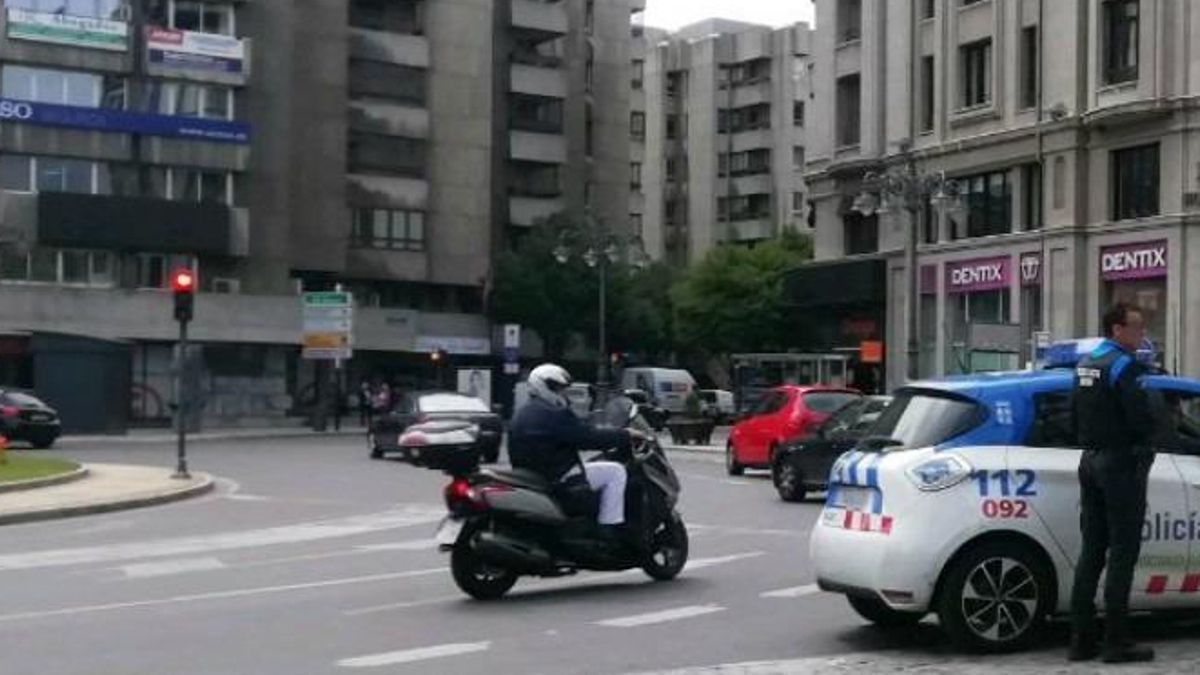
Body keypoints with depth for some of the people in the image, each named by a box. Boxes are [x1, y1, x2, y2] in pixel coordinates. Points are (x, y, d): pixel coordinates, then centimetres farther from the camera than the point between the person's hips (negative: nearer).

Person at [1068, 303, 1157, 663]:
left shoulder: (1084, 363, 12)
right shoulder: (1124, 365, -15)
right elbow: (1141, 419, -21)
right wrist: (1144, 441, -1)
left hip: (1091, 461, 9)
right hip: (1121, 464, -8)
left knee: (1091, 550, 11)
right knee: (1123, 553, -3)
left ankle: (1081, 639, 13)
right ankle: (1117, 642, -1)